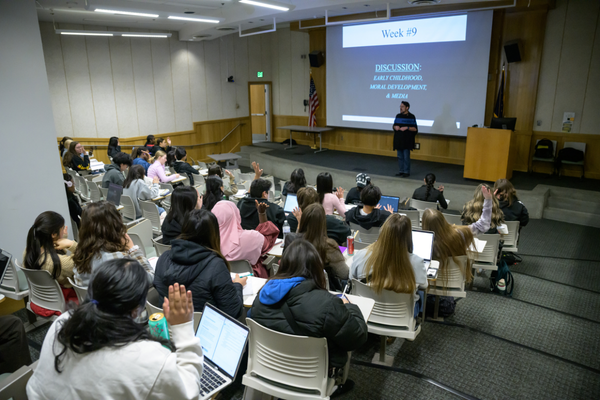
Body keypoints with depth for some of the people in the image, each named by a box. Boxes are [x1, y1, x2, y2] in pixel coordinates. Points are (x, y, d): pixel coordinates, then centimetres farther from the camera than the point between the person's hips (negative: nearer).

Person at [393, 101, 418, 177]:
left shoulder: (411, 117, -6)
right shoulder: (398, 116, 10)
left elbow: (415, 129, -7)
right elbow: (394, 125, 18)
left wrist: (407, 127, -19)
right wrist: (395, 127, -4)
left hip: (407, 140, -5)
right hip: (398, 139, 6)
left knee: (406, 157, -3)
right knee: (400, 156, 10)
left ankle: (406, 172, 5)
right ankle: (401, 171, 18)